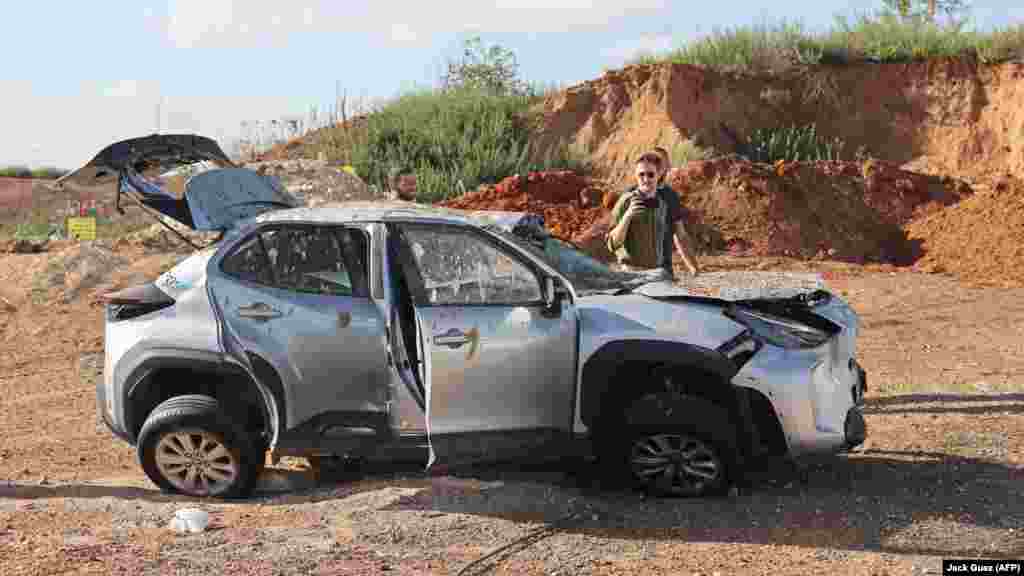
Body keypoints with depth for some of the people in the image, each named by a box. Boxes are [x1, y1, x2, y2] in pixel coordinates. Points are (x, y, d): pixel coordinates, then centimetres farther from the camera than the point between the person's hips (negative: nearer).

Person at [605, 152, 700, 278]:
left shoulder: (669, 196, 0)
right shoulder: (627, 200, -10)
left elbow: (681, 236, 10)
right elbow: (613, 245, -13)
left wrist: (695, 268, 8)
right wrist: (627, 216, -26)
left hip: (663, 273, 3)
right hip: (633, 272, -3)